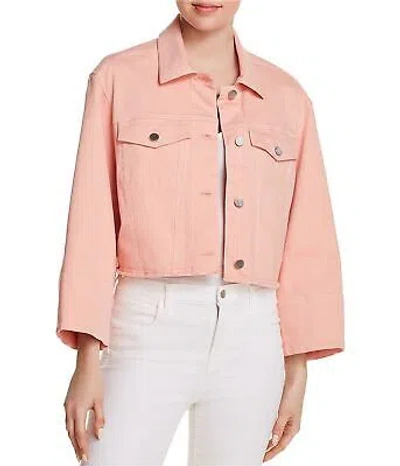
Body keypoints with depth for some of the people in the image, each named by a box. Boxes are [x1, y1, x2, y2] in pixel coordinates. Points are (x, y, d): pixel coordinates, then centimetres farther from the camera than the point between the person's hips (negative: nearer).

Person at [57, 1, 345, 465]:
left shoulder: (287, 97, 8)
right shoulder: (118, 78, 2)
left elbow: (307, 243, 9)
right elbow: (92, 224, -1)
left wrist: (297, 371, 7)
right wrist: (87, 362, -5)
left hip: (252, 340, 3)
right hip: (151, 329, -2)